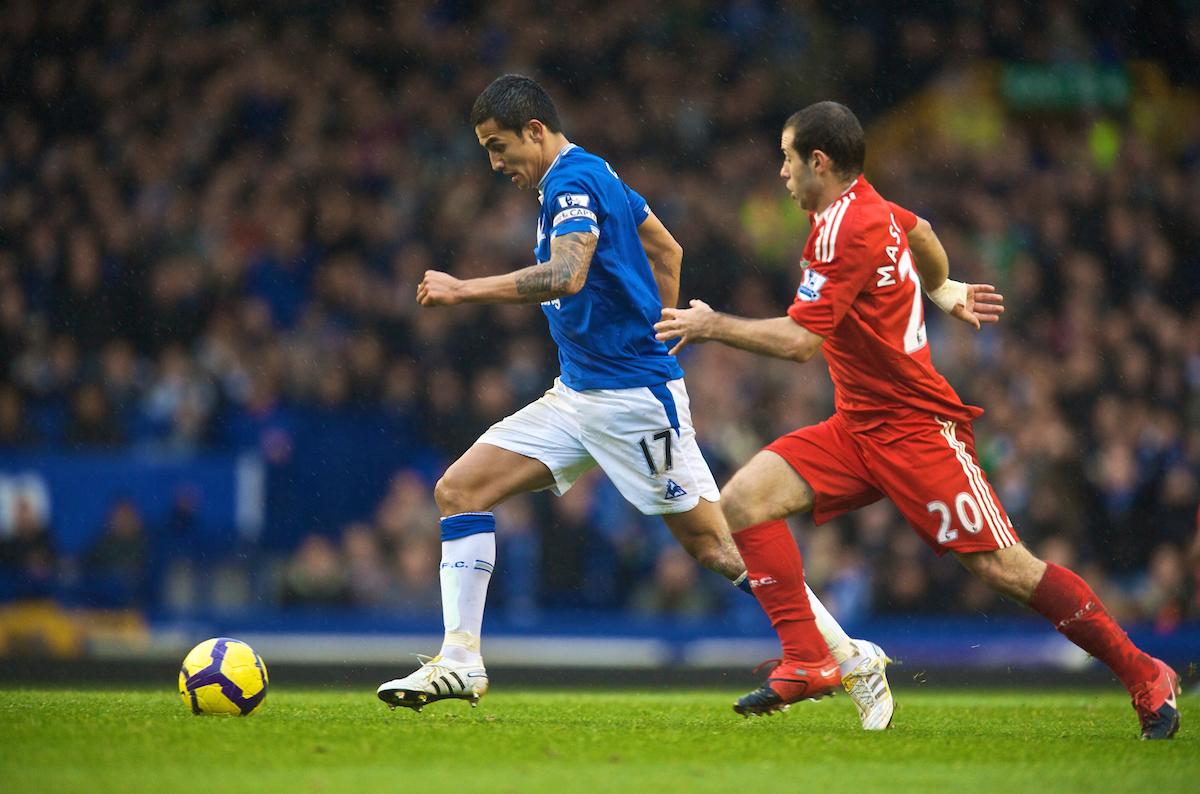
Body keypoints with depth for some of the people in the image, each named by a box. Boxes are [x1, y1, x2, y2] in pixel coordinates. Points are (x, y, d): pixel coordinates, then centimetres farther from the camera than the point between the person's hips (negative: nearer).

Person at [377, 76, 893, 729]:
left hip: (633, 398, -10)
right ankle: (459, 663, -1)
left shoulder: (574, 179, -15)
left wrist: (464, 290, -29)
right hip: (578, 396, 10)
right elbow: (666, 251, 25)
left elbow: (566, 276, -32)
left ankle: (853, 661, 4)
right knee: (459, 489, -1)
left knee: (716, 546, -6)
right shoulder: (591, 175, 14)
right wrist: (661, 331, 28)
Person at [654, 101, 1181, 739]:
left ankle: (1146, 678, 1)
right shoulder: (865, 205, 9)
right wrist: (940, 289, 50)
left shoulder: (845, 228, -19)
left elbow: (799, 341, -23)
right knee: (743, 501, -8)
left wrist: (712, 325, -11)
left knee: (1003, 568, -10)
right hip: (858, 425, 9)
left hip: (914, 427, -9)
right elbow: (919, 232, 32)